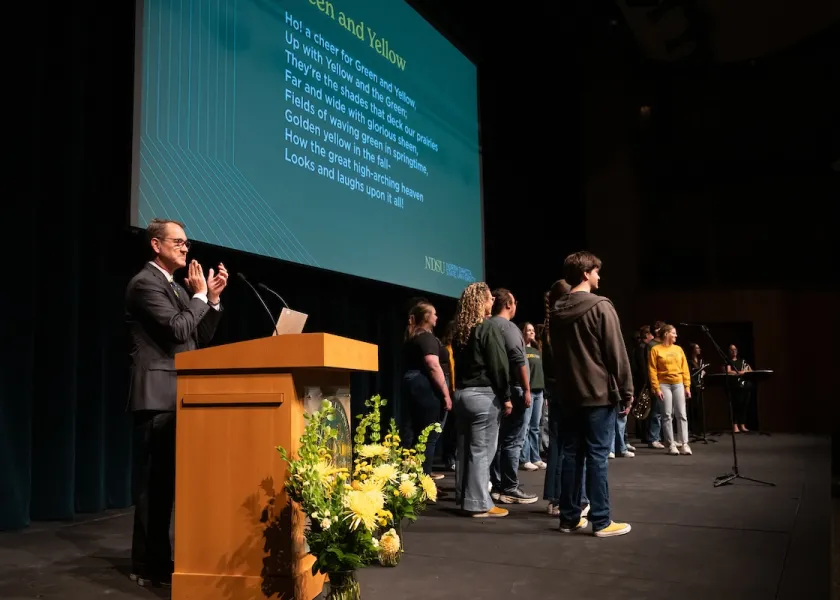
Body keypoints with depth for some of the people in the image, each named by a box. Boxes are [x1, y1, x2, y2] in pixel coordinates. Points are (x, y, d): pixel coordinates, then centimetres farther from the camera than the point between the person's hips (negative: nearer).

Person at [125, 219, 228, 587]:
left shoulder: (178, 287, 19)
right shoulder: (145, 283, -10)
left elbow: (199, 338, 17)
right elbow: (178, 329, -20)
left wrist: (213, 299, 7)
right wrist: (199, 296, -8)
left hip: (178, 397, 9)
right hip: (158, 396, -9)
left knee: (169, 479, 13)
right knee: (154, 480, -4)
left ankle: (160, 558, 23)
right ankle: (149, 565, 4)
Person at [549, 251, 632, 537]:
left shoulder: (556, 311, 10)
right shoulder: (600, 307, -10)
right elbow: (617, 353, -10)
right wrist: (626, 390, -3)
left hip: (569, 394, 6)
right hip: (599, 393, -6)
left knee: (571, 454, 9)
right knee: (597, 456, -4)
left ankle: (569, 517, 13)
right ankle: (601, 521, 1)